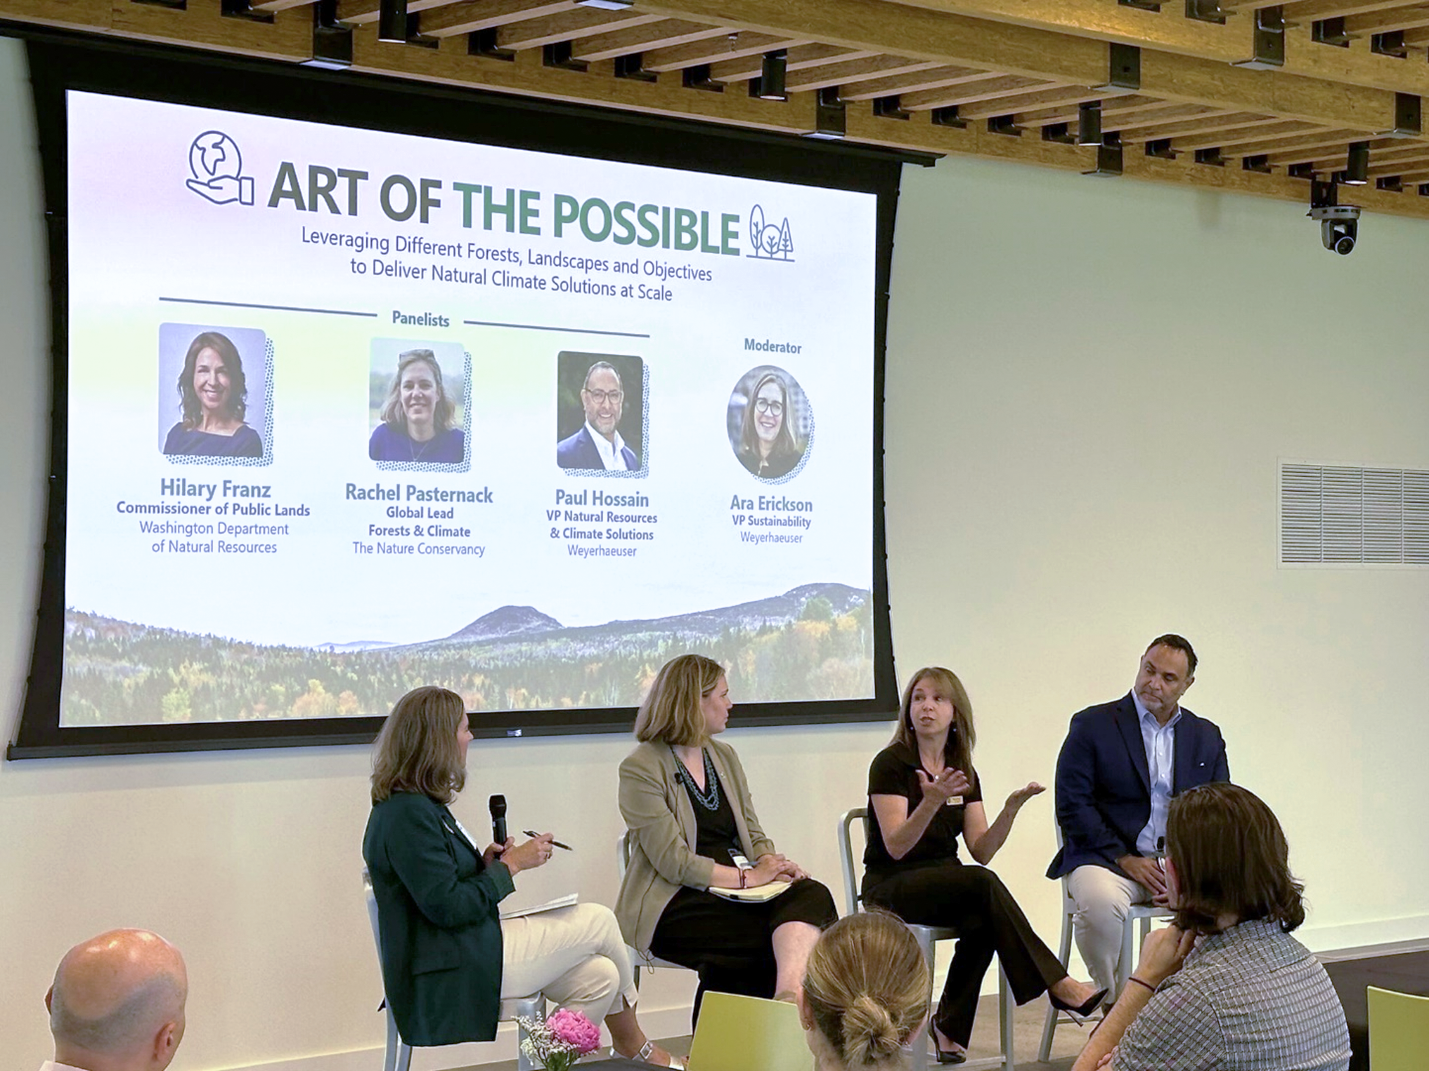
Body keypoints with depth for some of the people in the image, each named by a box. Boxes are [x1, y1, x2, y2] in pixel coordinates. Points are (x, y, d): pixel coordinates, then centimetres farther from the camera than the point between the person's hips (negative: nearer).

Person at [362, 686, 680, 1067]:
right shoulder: (406, 814, -19)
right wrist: (510, 865, -11)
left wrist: (484, 862, 3)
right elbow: (447, 907, -22)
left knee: (600, 976, 1)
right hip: (451, 974, -10)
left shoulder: (420, 805, 13)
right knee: (599, 922, 0)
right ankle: (634, 1046, 19)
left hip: (471, 952, 10)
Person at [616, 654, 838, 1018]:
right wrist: (747, 876, -16)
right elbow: (673, 862, -13)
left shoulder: (724, 756, 19)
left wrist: (771, 862, -5)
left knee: (811, 895, -28)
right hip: (674, 907, -7)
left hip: (732, 891, 7)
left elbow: (752, 832, 18)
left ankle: (789, 996, -47)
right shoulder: (640, 769, -6)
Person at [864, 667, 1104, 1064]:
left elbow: (982, 851, 1)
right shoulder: (890, 764, -8)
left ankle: (951, 1027, -16)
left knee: (982, 922, -30)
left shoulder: (964, 773, 10)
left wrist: (1012, 808, -15)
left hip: (947, 883, 5)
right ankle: (1057, 986, -28)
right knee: (983, 884, -32)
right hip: (892, 887, -5)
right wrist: (931, 802, -34)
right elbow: (896, 847, -18)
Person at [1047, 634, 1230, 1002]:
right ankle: (1115, 1003, -16)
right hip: (1108, 858, -3)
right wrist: (1126, 860, -12)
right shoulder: (1093, 725, 4)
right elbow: (1072, 805, -3)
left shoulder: (1206, 737, 16)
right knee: (1101, 904, -37)